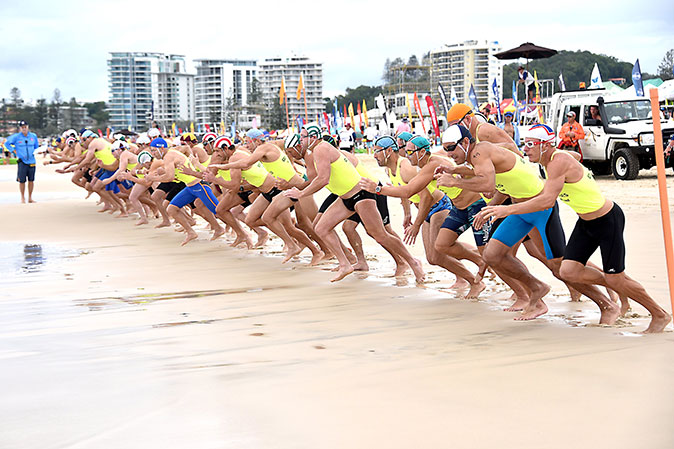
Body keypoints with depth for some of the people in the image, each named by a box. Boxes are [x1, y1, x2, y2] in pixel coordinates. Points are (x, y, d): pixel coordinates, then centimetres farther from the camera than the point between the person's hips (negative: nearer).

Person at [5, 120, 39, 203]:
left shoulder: (33, 136, 8)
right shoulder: (16, 137, -2)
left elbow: (36, 146, 23)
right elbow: (7, 143, 6)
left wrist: (34, 152, 7)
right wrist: (14, 150, -1)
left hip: (32, 161, 3)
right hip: (22, 161, -3)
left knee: (31, 180, 5)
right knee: (22, 181, -3)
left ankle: (30, 198, 15)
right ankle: (23, 198, 8)